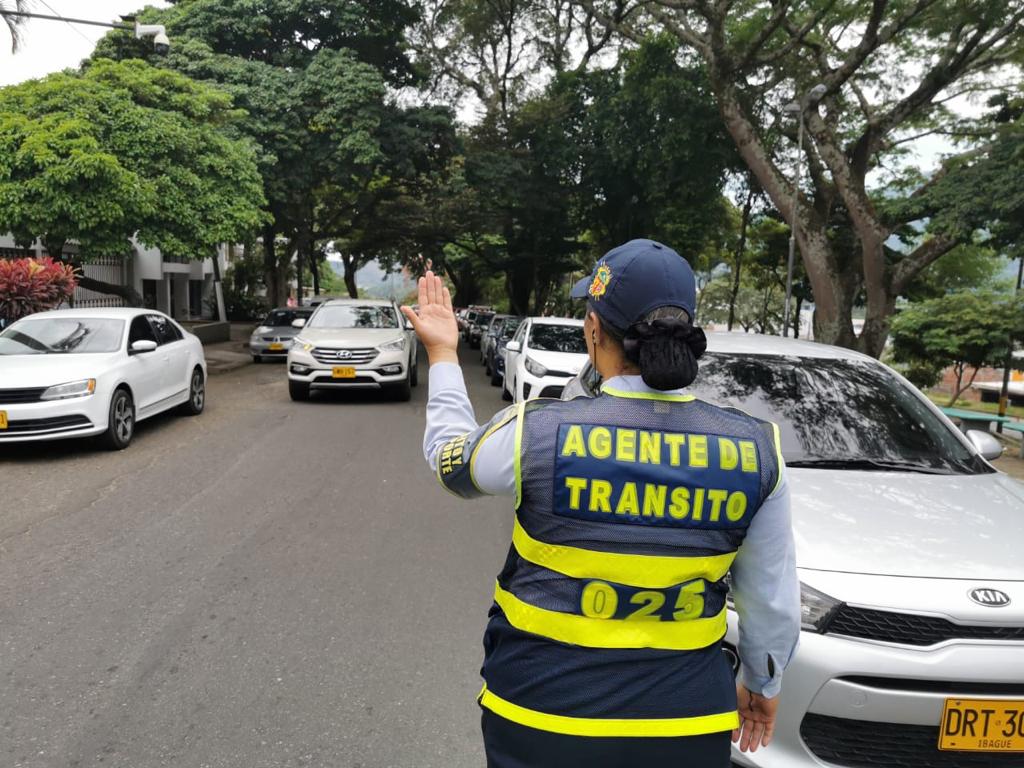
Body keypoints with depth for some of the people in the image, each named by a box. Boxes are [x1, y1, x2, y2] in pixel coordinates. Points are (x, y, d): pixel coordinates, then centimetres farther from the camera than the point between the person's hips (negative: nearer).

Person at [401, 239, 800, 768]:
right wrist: (762, 684, 18)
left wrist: (443, 356, 16)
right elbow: (774, 603, -1)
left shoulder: (535, 432, -19)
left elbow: (449, 456, 3)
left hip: (541, 711, -1)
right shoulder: (756, 450, -11)